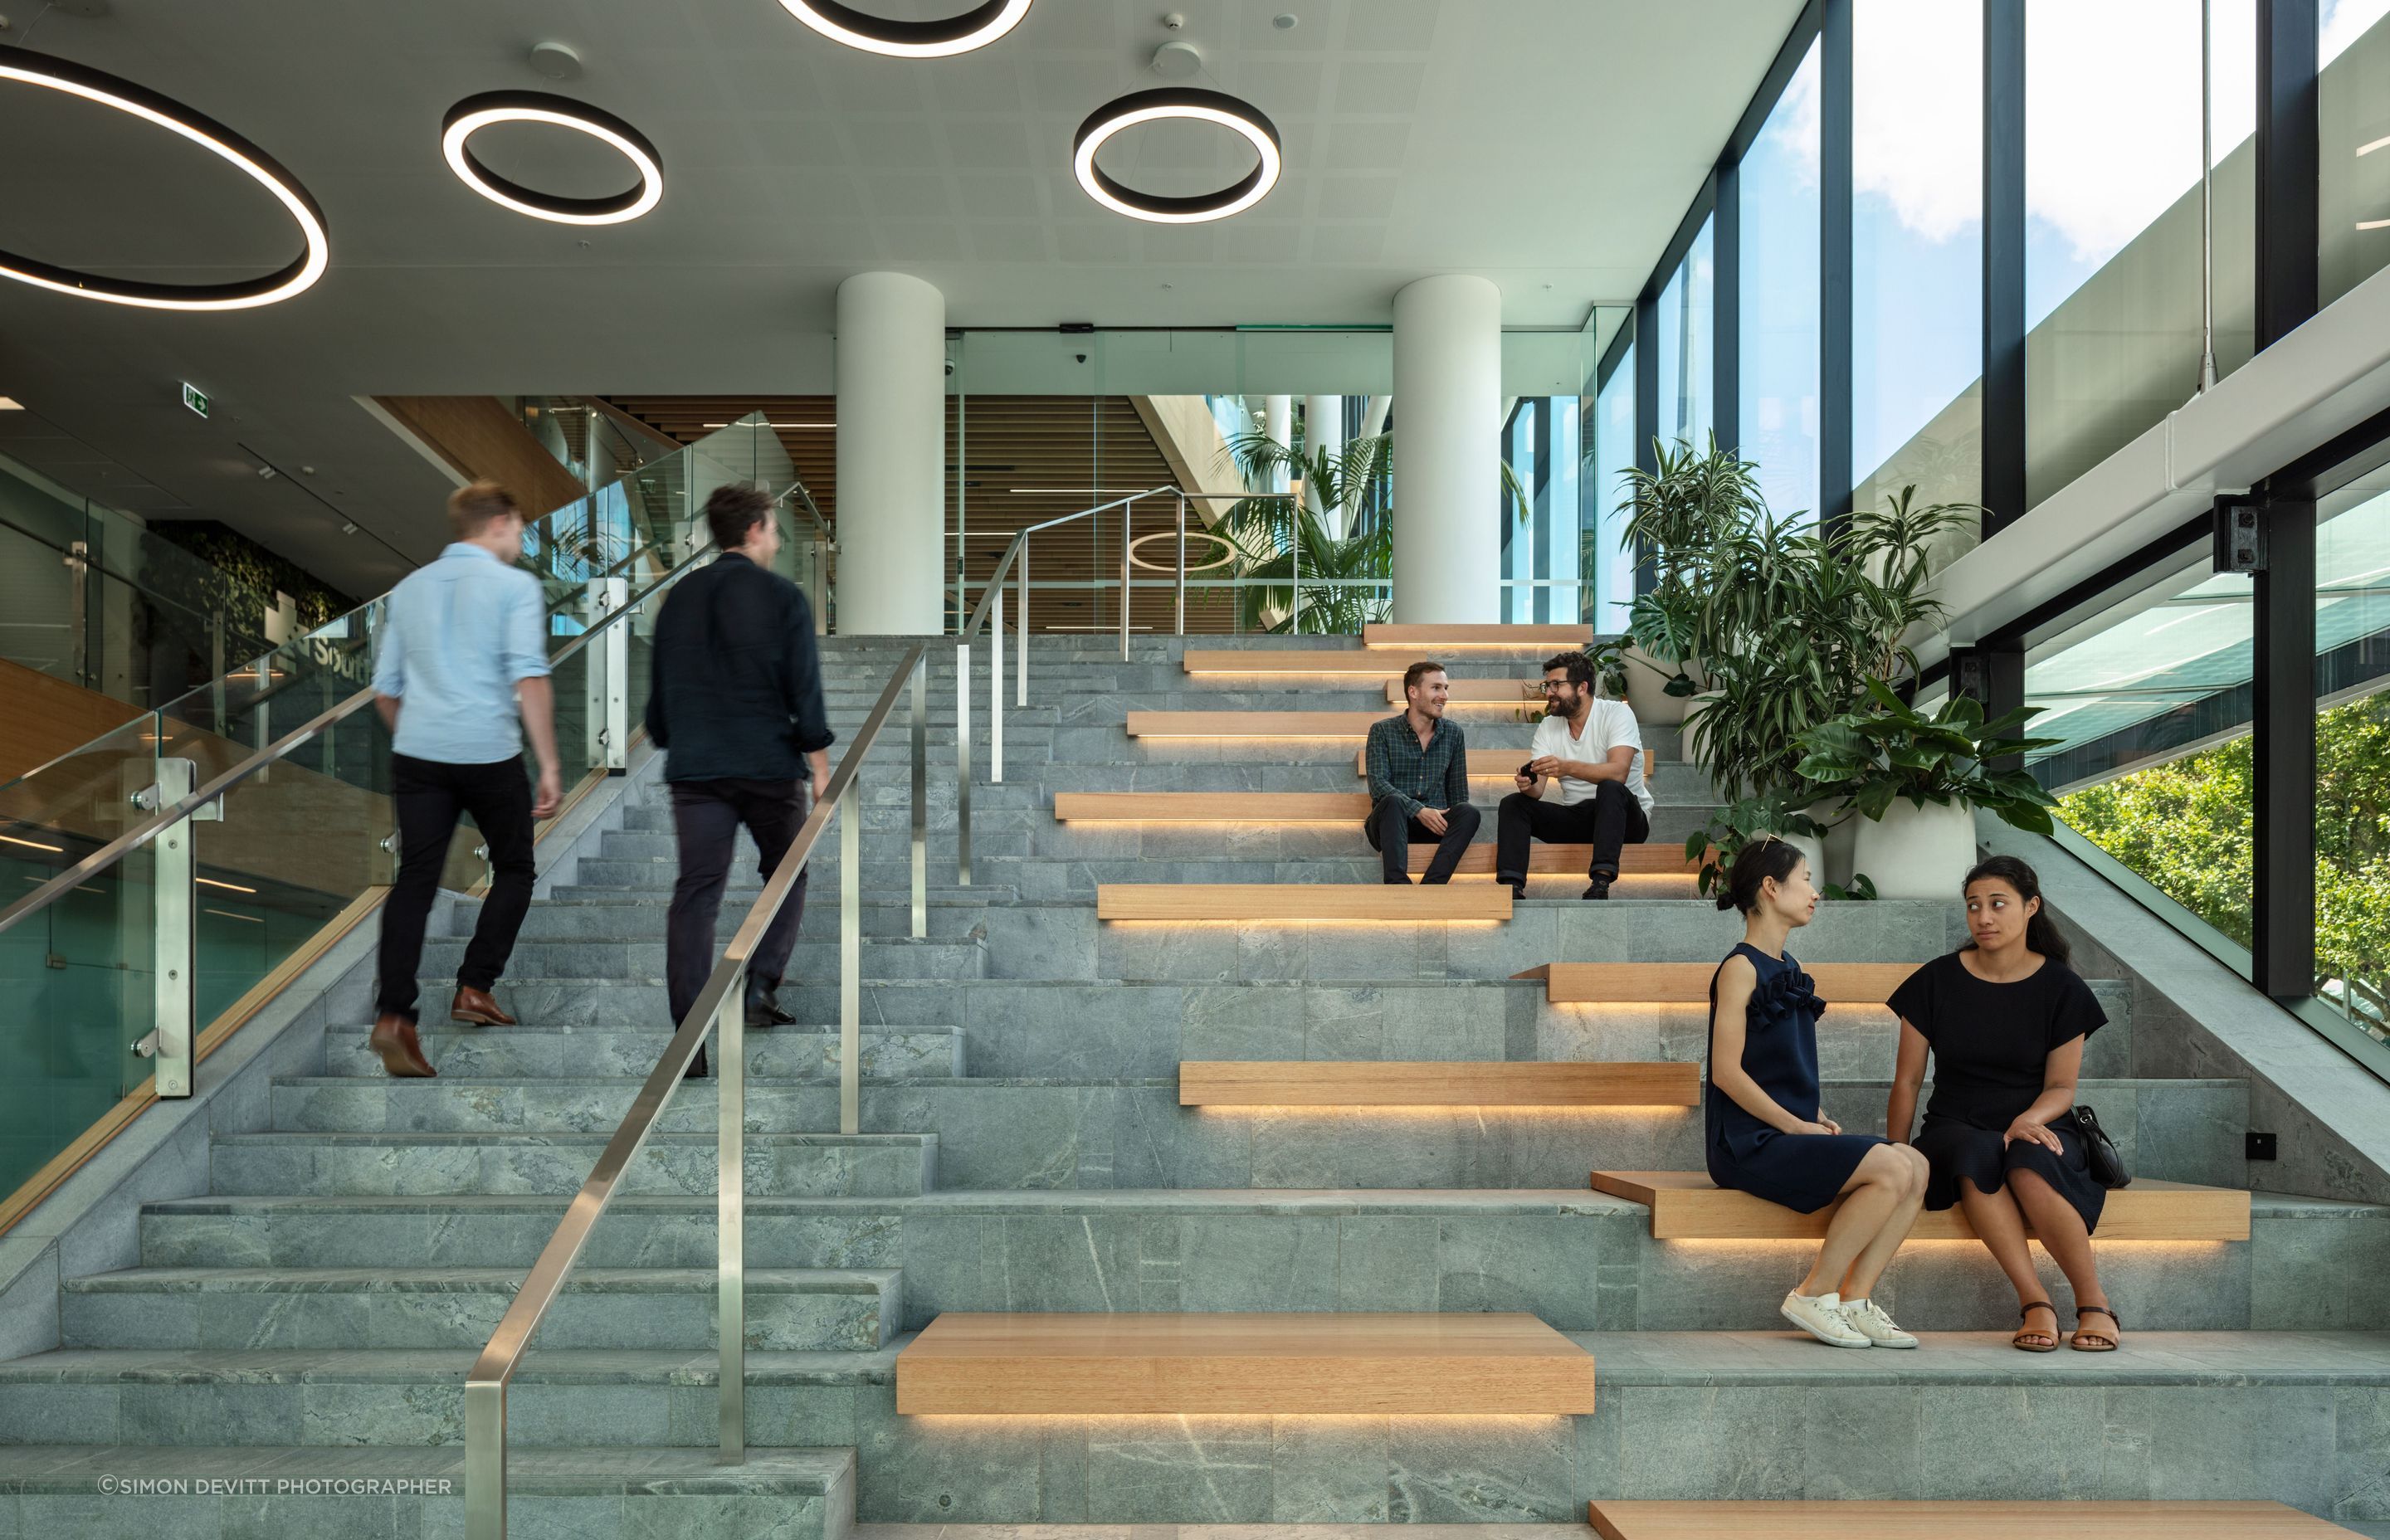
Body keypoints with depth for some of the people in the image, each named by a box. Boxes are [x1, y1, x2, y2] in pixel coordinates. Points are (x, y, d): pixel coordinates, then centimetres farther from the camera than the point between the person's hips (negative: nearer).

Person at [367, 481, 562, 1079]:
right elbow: (529, 678, -14)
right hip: (490, 754, -4)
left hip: (416, 756, 4)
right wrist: (549, 765, -13)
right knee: (513, 869, 15)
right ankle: (474, 989, 11)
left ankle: (393, 1014, -8)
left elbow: (385, 688, 18)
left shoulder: (409, 588, 15)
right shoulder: (515, 585, -2)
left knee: (415, 879, 2)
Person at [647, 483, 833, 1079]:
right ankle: (761, 990, 5)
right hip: (769, 764, -3)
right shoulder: (783, 597, -3)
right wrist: (821, 770, -2)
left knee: (696, 893, 2)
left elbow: (660, 690, 15)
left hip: (694, 769, 3)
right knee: (786, 874, 17)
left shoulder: (679, 598, 11)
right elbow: (804, 692, -7)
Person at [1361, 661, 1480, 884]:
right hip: (1390, 823, -3)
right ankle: (1398, 883, -50)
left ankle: (1431, 885, -42)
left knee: (1469, 813, -26)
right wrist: (1419, 810, -22)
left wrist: (1459, 831, -5)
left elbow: (1458, 790, 13)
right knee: (1393, 801, -34)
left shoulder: (1454, 734, 12)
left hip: (1435, 823, 3)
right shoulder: (1382, 731, 3)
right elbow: (1378, 784, -9)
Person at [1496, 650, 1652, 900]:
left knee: (1610, 788, -36)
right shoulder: (1548, 726, 4)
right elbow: (1537, 789, -5)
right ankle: (1511, 886, -28)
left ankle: (1600, 883, -45)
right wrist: (1528, 784, -31)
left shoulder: (1617, 713, -11)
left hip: (1624, 818, -5)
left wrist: (1567, 767, -44)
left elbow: (1618, 772, -29)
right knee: (1512, 803, -12)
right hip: (1575, 819, 5)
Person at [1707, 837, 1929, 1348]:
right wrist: (1798, 1126, -15)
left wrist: (1819, 1118, 6)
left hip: (1790, 1132, 9)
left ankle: (1854, 1300, -3)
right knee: (1891, 1167, -21)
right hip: (1751, 1143, -9)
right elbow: (1727, 1071, -16)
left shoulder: (1785, 968, 18)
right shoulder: (1740, 967, -9)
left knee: (1915, 1166, -7)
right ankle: (1814, 1295, -9)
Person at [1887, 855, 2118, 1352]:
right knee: (1975, 1155, -38)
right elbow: (1908, 1081, 6)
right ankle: (2034, 1304, -37)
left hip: (2036, 1125, 0)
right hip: (1955, 1125, 0)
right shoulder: (1936, 981, 3)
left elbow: (2061, 1086, 3)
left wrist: (2028, 1120, -20)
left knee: (2030, 1164, -38)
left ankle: (2095, 1303, -29)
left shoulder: (2060, 988, 3)